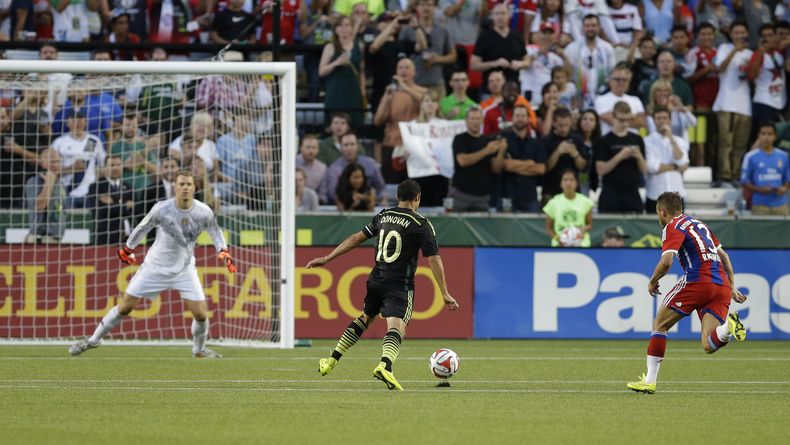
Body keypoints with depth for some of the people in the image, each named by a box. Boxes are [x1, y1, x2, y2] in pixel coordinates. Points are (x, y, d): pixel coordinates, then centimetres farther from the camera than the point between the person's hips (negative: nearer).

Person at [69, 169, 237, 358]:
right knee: (125, 307, -2)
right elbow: (143, 227, -2)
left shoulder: (204, 212, -14)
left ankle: (199, 350, 20)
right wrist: (127, 249, 11)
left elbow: (215, 230, 8)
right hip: (155, 266, -1)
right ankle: (94, 340, 17)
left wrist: (223, 251, -8)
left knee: (201, 314, -8)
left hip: (185, 269, 2)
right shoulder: (162, 209, -20)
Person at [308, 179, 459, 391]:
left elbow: (357, 238, 10)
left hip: (376, 281, 6)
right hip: (400, 286, -6)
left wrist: (327, 258, 17)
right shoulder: (421, 225, -7)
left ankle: (331, 361, 29)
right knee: (396, 327, -18)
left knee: (365, 318, 27)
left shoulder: (383, 216, 8)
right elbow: (434, 259, -10)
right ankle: (385, 365, -46)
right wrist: (445, 294, -7)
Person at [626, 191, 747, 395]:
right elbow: (724, 256, 28)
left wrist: (653, 282, 5)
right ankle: (727, 326, -33)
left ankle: (649, 381, 9)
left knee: (659, 325, 12)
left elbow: (666, 262, -13)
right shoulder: (699, 224, 26)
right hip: (722, 285, 7)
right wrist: (732, 287, 27)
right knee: (708, 346, -1)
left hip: (697, 282, -7)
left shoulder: (672, 227, 1)